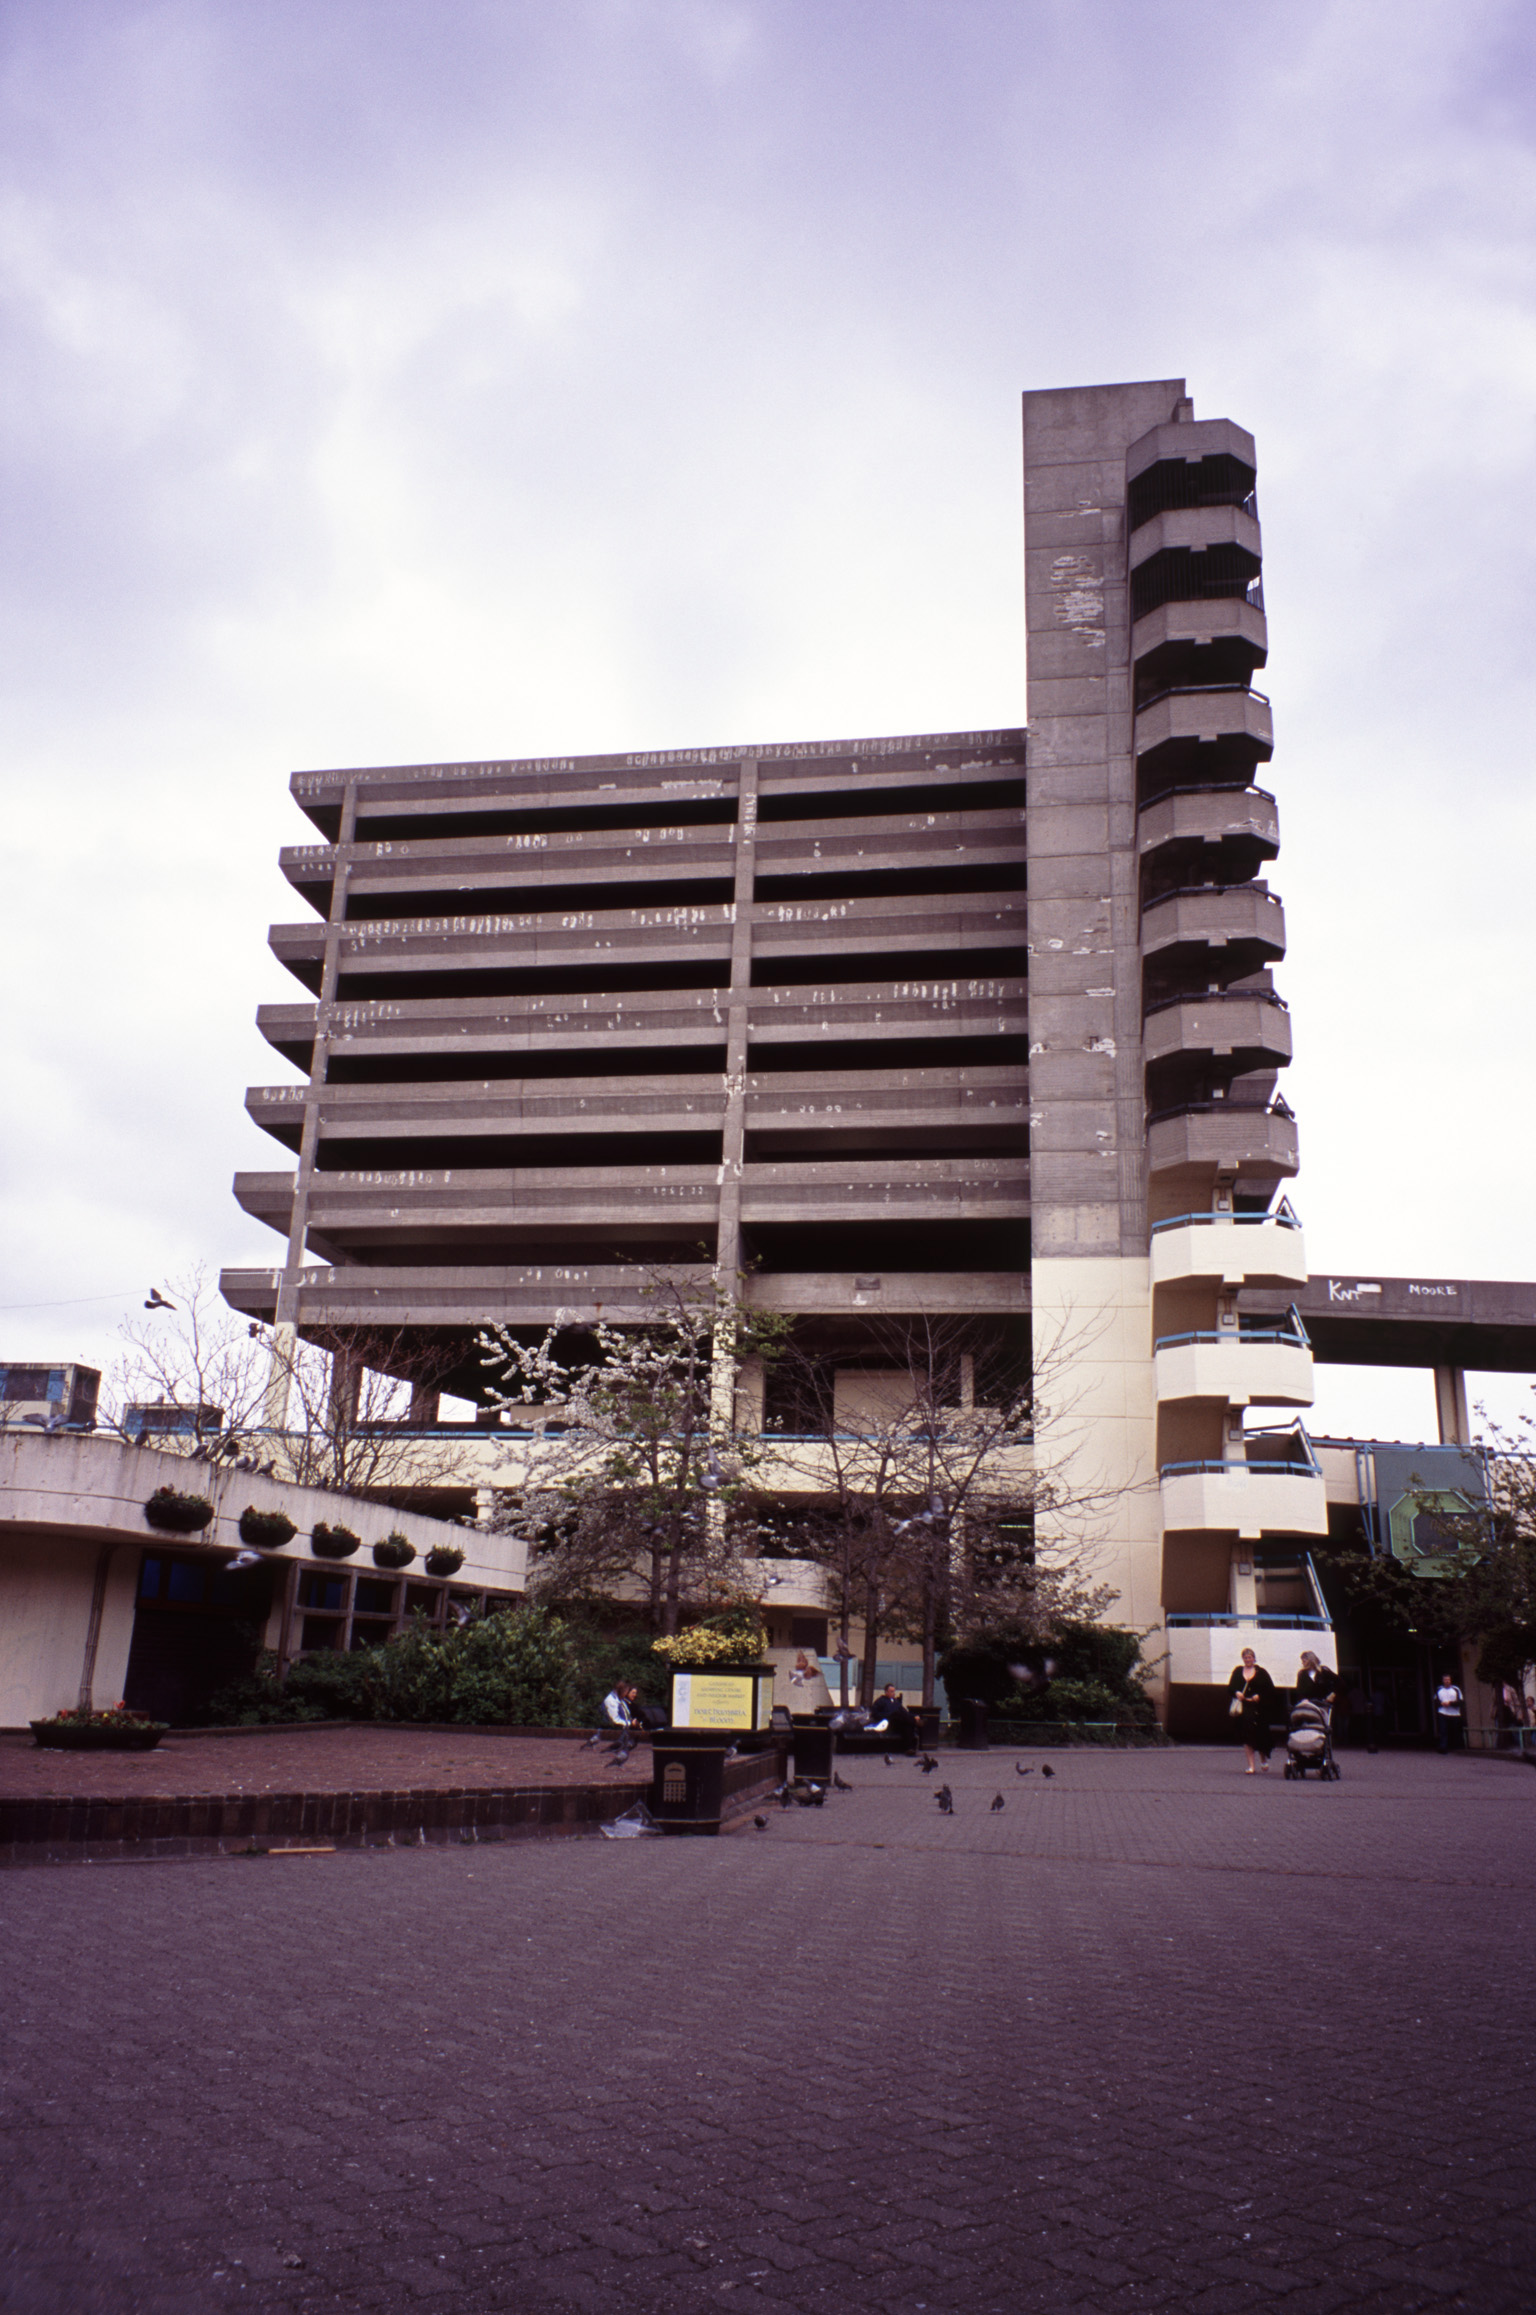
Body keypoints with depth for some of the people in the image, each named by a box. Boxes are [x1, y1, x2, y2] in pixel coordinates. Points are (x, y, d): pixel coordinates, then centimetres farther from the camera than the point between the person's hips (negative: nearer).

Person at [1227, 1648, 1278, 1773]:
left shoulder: (1261, 1672, 3)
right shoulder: (1238, 1671, 10)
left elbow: (1270, 1689, 0)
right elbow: (1230, 1688, 10)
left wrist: (1259, 1696, -13)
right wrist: (1236, 1693, -11)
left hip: (1259, 1709, -2)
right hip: (1243, 1709, 2)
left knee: (1261, 1735, 3)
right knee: (1247, 1736, -3)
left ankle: (1264, 1761, 30)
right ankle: (1251, 1766, 1)